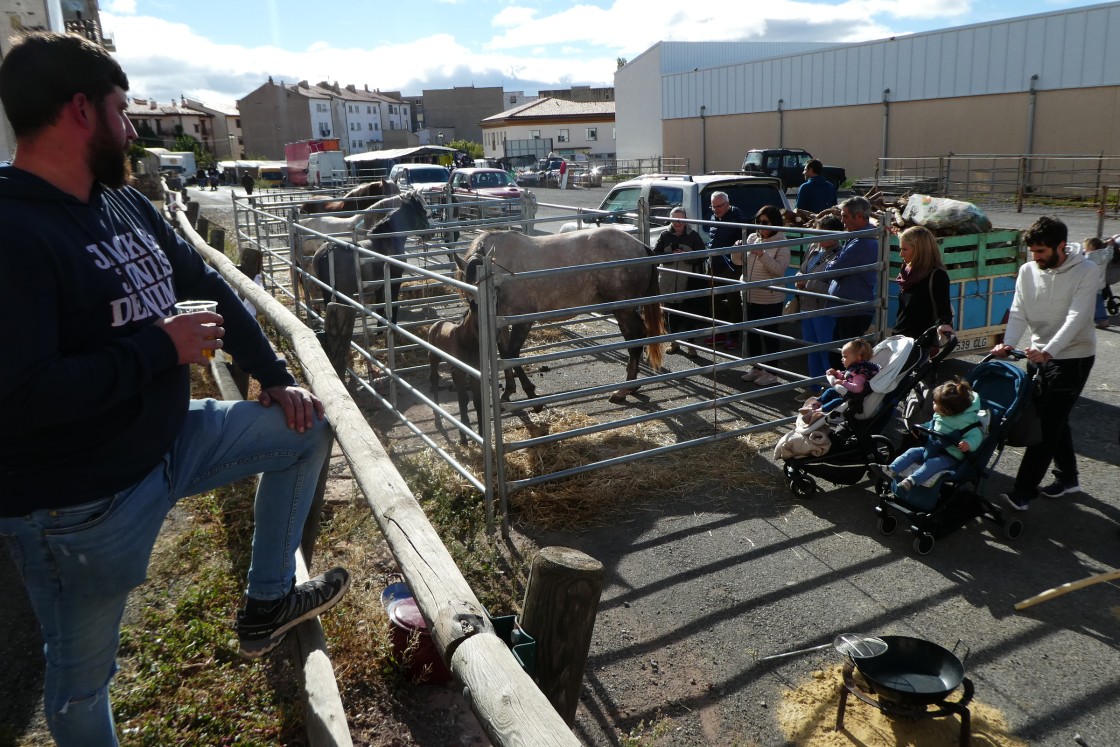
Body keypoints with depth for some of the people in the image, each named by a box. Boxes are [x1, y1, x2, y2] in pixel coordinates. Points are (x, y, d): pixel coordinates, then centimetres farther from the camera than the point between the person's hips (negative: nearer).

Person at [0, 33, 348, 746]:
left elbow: (209, 285, 12)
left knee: (305, 428, 12)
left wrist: (275, 377, 7)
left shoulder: (124, 203, 3)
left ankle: (268, 601, 24)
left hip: (171, 439, 8)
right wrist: (160, 347, -22)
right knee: (82, 676, 10)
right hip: (82, 503, -8)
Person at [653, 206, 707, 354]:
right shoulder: (665, 236, 6)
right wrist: (671, 256, -15)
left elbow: (702, 256, -3)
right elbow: (656, 254, 1)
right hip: (670, 282, 2)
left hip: (689, 282, -2)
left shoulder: (694, 235, 0)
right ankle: (674, 342, 22)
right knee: (672, 313, 10)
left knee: (689, 314, -1)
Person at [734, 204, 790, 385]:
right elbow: (738, 261, 9)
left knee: (769, 335, 2)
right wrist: (737, 250, -12)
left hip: (771, 299, -6)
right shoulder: (752, 238, 6)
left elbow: (779, 269, -21)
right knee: (751, 333, 15)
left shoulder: (782, 244, -10)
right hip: (750, 296, 6)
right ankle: (756, 368, 30)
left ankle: (771, 373, 13)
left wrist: (762, 254, -29)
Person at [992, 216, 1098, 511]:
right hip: (1039, 356, 6)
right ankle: (1068, 477, 33)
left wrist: (1048, 350, -37)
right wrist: (1008, 343, -24)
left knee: (1048, 423, -7)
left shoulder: (1086, 272, -14)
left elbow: (1077, 317, -24)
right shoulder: (1028, 271, 1)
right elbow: (1019, 312, -5)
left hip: (1073, 357, -6)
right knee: (1054, 420, 15)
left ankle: (1023, 491, -6)